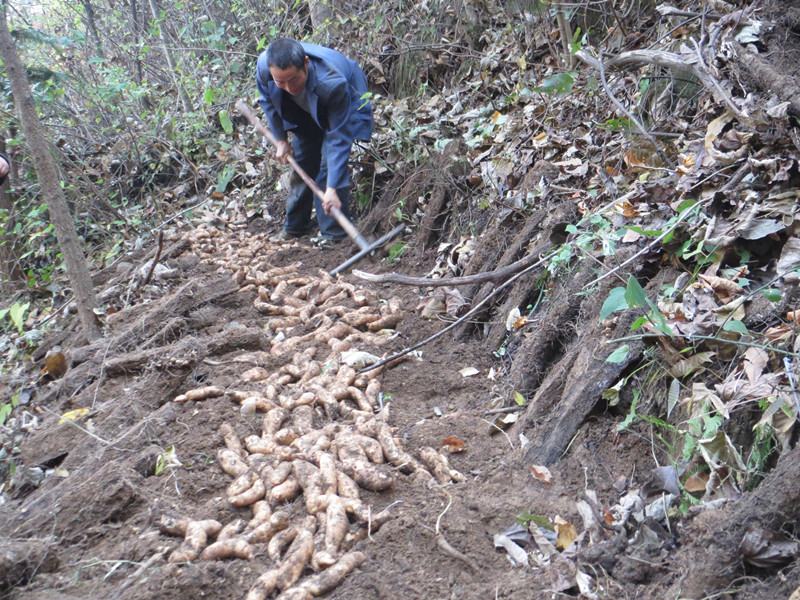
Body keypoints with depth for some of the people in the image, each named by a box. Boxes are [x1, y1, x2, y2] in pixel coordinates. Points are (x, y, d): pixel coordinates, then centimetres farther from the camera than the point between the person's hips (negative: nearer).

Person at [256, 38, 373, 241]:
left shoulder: (332, 83, -46)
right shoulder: (264, 66, -33)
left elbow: (338, 138, -39)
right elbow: (268, 102, -7)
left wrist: (332, 188, -41)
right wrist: (281, 140, -2)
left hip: (345, 104, -5)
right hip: (305, 110, 5)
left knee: (331, 164, -18)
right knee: (302, 163, 7)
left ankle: (335, 236, -9)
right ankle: (296, 226, 25)